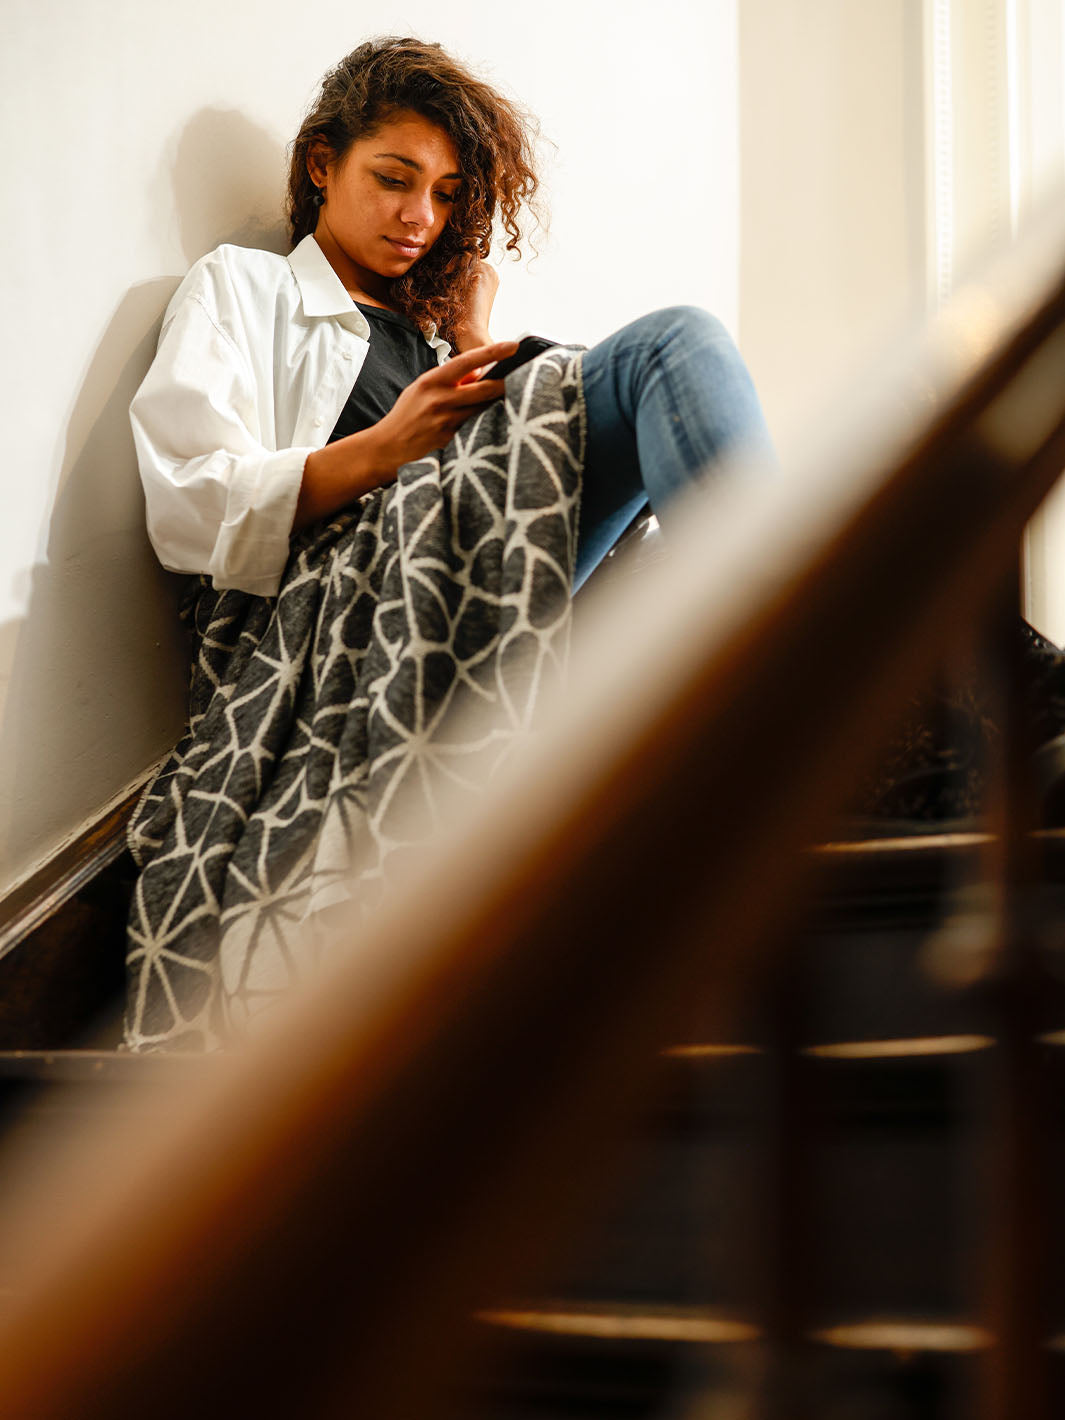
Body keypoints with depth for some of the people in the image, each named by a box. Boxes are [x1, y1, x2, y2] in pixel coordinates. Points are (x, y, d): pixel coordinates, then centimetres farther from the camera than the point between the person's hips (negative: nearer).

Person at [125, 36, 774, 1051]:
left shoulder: (429, 324, 36)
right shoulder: (240, 290, 20)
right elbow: (188, 510, 1)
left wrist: (472, 337, 20)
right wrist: (385, 448, -12)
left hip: (464, 583, 6)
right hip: (336, 598, -6)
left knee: (674, 342, -16)